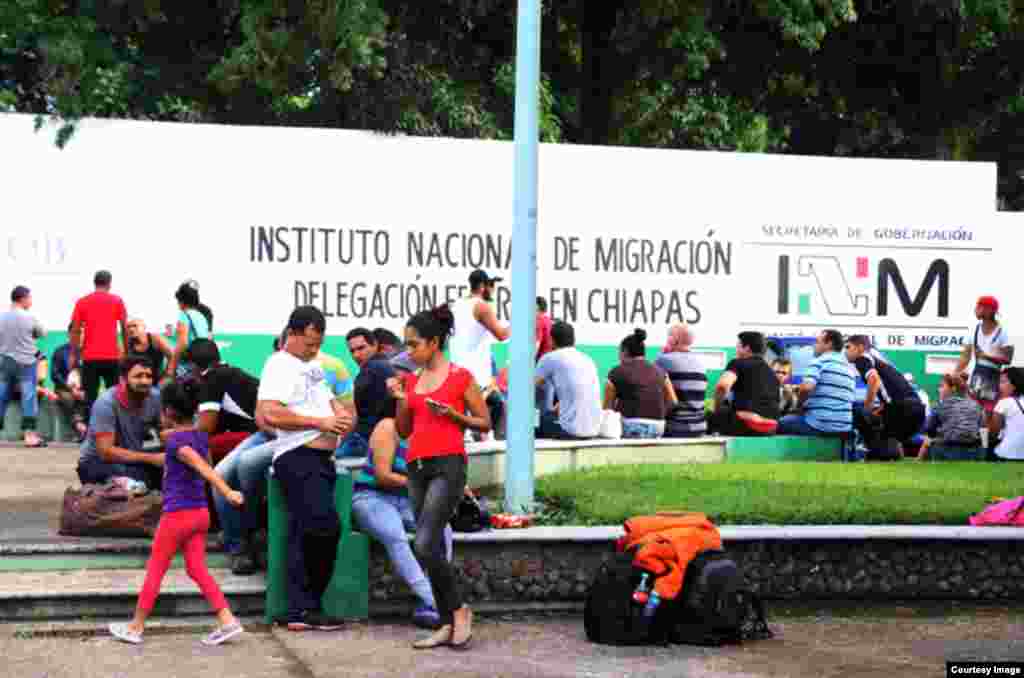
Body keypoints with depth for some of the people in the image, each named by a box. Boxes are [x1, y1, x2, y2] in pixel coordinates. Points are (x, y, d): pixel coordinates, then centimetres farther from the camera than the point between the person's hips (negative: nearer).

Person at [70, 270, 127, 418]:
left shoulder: (82, 302, 4)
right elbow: (125, 328, 2)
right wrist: (126, 350, 12)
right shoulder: (117, 300, 3)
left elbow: (75, 331, 4)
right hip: (112, 356, 0)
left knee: (90, 397, 2)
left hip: (90, 356, 0)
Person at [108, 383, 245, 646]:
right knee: (196, 568, 8)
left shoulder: (176, 442, -16)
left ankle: (136, 626, 15)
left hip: (177, 514, -7)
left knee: (155, 569, 5)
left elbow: (203, 467, -29)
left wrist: (227, 491, -40)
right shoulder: (199, 436, 9)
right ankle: (227, 621, -3)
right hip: (200, 513, 8)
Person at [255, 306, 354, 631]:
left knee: (304, 537, 7)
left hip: (321, 458, 9)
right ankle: (306, 607, -7)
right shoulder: (280, 366, -6)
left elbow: (328, 398, 35)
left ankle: (300, 611, 7)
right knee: (325, 527, -18)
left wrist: (341, 412, 10)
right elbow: (269, 414, -18)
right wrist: (319, 422, -16)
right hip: (299, 458, -9)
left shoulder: (314, 366, 23)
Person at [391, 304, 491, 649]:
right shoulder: (412, 379, 13)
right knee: (434, 548, 6)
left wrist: (453, 414, -13)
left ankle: (459, 609, 0)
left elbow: (485, 423, 2)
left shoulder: (461, 376, -3)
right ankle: (447, 625, 11)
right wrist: (400, 400, 2)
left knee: (424, 545, -17)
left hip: (448, 465, -7)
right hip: (417, 467, 7)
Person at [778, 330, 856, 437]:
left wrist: (800, 399, -2)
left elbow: (806, 387, -23)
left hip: (818, 426, -8)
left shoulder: (819, 361, -7)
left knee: (780, 423, 9)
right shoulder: (850, 369, 16)